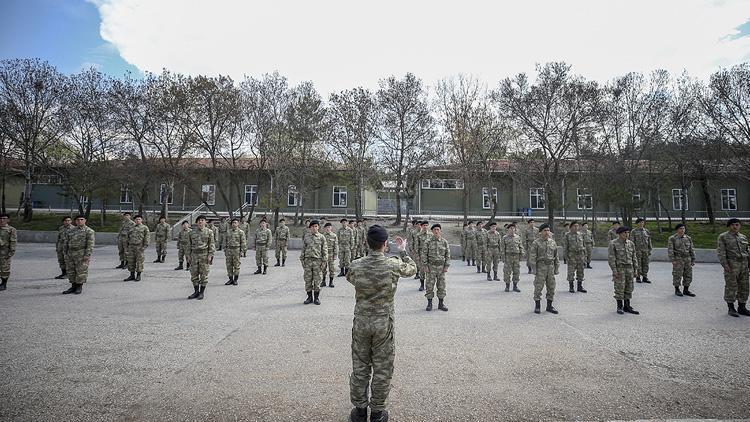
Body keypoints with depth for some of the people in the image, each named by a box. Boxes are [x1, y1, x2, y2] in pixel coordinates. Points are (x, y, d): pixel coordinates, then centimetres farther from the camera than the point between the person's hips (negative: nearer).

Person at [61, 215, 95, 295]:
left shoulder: (89, 231, -5)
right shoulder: (70, 231, 13)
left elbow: (90, 244, -11)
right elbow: (66, 243, 16)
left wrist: (87, 255, -18)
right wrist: (66, 254, 11)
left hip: (82, 254, -6)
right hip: (70, 254, 6)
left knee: (81, 271, -2)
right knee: (71, 271, 8)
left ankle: (79, 287, 7)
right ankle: (73, 287, 17)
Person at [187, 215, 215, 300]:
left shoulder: (209, 232, -1)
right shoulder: (192, 232, 10)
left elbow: (212, 244, -3)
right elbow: (190, 245, 14)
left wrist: (210, 255, -11)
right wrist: (189, 255, 8)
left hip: (205, 255, -4)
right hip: (194, 255, 4)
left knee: (204, 274, 0)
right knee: (194, 274, 5)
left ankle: (202, 292, 8)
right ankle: (196, 292, 17)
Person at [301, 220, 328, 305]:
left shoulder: (321, 237, 3)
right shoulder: (306, 237, 8)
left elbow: (325, 250, 2)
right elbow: (303, 249, 13)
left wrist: (324, 261, -5)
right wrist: (302, 260, 7)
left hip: (317, 260, -2)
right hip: (308, 260, 2)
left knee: (317, 280, 1)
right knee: (308, 280, 4)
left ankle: (316, 297, 13)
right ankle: (309, 297, 15)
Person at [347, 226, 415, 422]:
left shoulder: (356, 266, -10)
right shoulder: (393, 265, -14)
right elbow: (412, 269, 8)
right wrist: (403, 251, 22)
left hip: (361, 322, 2)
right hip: (384, 324, -1)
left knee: (360, 367, 14)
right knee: (382, 369, 12)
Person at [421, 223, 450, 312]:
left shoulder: (444, 242, 3)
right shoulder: (428, 241, -4)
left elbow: (447, 255, 6)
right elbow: (424, 254, -4)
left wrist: (446, 266, 0)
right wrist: (425, 266, -9)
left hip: (441, 266, 2)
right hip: (431, 266, -2)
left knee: (441, 285, 6)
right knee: (430, 285, 1)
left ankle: (441, 303, 17)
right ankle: (429, 303, 12)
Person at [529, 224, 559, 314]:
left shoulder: (553, 243, 10)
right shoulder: (536, 243, -5)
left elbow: (556, 256, 13)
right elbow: (532, 257, -8)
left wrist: (557, 268, 8)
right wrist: (534, 269, -13)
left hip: (550, 267, 5)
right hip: (540, 267, -4)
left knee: (551, 287, 6)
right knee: (538, 287, -2)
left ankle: (549, 306, 16)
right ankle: (537, 306, 8)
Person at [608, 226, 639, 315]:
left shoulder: (631, 244, 9)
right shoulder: (613, 244, -7)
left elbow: (634, 258, 12)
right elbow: (611, 258, -11)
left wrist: (635, 270, 7)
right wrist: (614, 270, -16)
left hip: (629, 269, 5)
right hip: (619, 268, -5)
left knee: (629, 288, 8)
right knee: (619, 288, -2)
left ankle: (627, 307, 16)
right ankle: (619, 307, 8)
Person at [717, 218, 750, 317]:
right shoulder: (723, 237, -1)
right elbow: (720, 252, -8)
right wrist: (725, 264, -17)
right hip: (731, 265, -6)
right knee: (731, 286, -3)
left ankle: (742, 308, 18)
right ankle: (731, 308, 4)